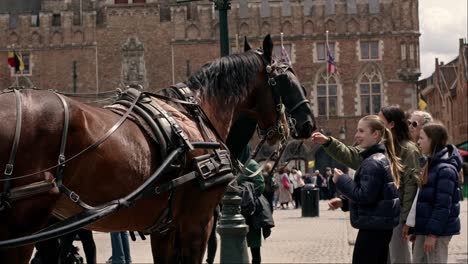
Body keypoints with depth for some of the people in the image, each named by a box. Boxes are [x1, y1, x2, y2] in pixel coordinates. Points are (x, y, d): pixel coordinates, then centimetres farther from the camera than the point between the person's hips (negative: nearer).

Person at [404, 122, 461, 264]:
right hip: (424, 227, 9)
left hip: (438, 230, -9)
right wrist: (411, 223, 18)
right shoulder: (430, 164, 13)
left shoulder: (445, 169, -17)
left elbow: (443, 206, -21)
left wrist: (433, 234, -21)